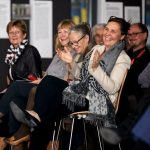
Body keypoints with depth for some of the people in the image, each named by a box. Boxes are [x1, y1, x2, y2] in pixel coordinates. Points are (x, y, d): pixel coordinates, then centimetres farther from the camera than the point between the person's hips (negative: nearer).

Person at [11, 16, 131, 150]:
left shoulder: (122, 58, -4)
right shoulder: (96, 49, 18)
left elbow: (112, 88, -16)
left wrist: (96, 68, -26)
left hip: (100, 102, -7)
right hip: (84, 93, 7)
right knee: (50, 80, -17)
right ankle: (38, 117, -27)